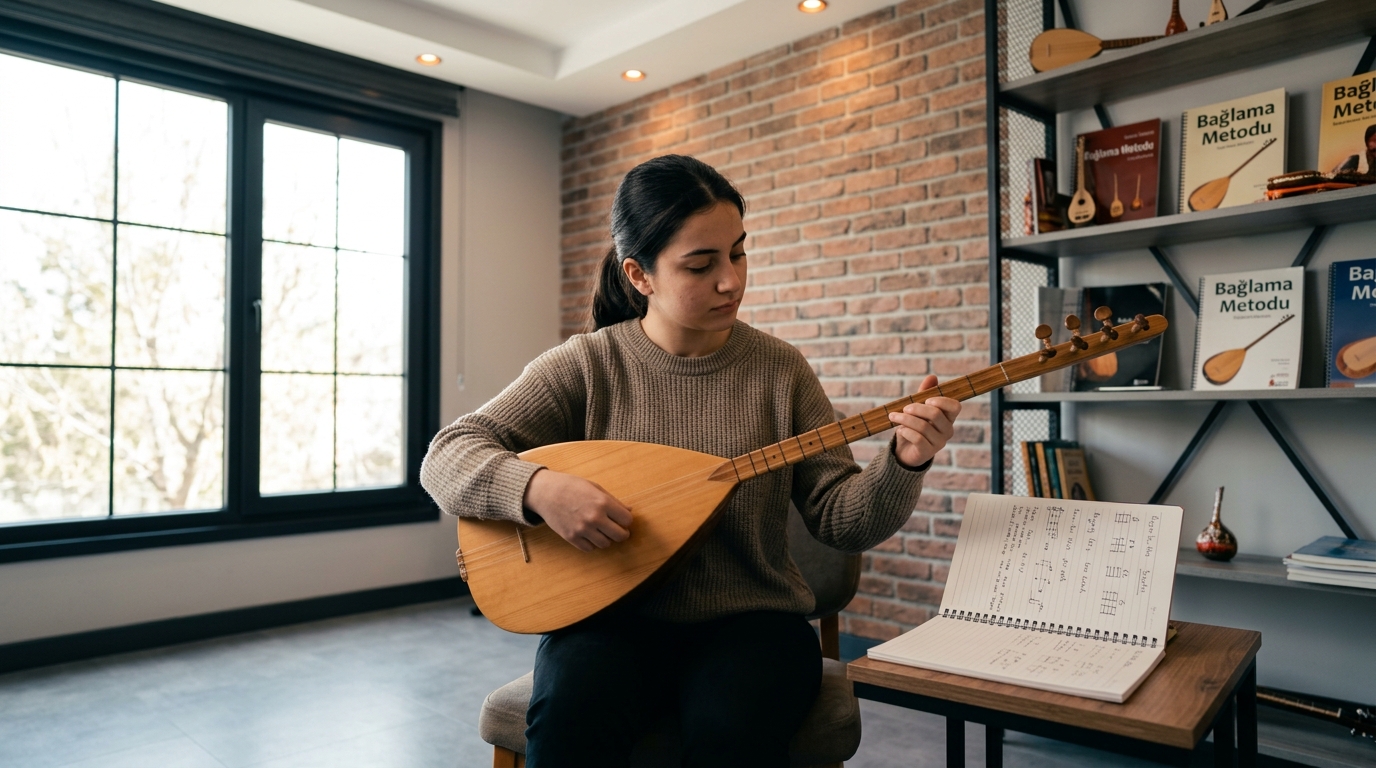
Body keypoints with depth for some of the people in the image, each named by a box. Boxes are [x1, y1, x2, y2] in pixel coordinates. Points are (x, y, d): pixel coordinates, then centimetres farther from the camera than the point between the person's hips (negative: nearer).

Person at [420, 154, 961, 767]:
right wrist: (540, 487, -24)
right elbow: (445, 459, -5)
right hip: (613, 618, 0)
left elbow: (842, 523, 0)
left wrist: (904, 464, -20)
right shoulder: (585, 366, -2)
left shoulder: (779, 370, 1)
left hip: (750, 619, 1)